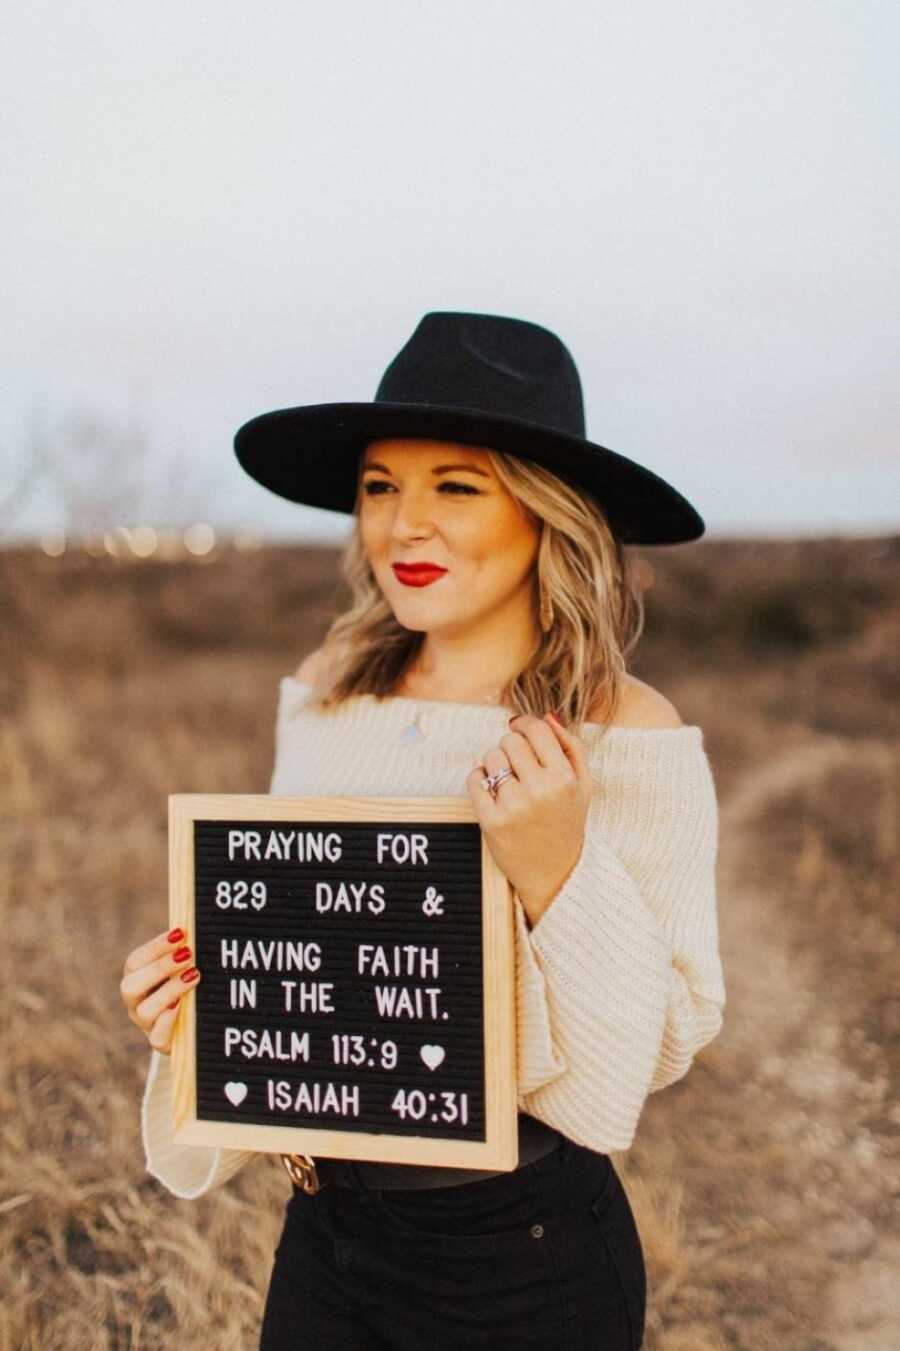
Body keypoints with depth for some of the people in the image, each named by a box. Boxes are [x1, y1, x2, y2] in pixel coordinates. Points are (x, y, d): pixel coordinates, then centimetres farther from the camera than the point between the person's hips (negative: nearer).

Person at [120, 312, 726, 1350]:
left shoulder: (630, 736, -16)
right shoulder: (323, 695, -2)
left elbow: (668, 1042, -13)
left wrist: (557, 877, -27)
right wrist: (194, 997, -7)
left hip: (523, 1256, -4)